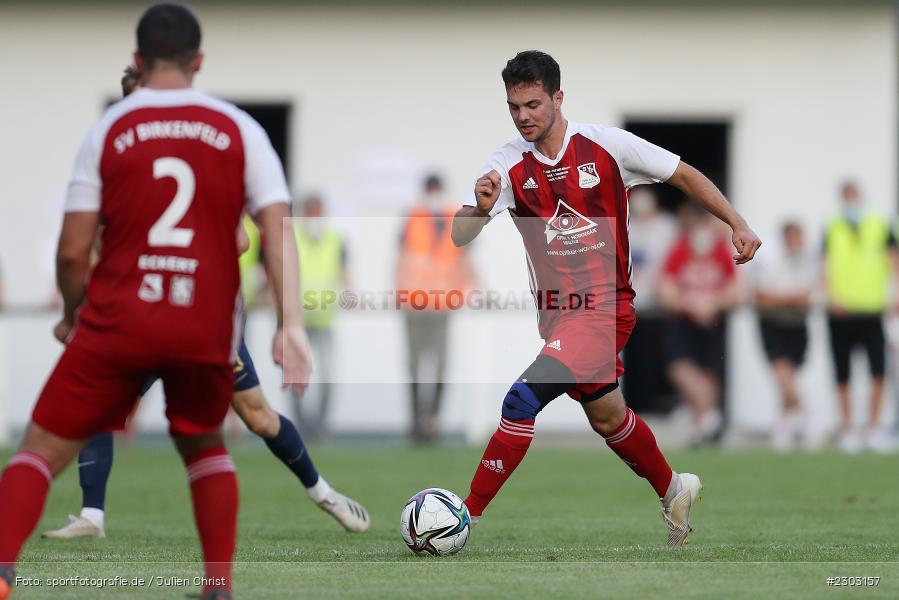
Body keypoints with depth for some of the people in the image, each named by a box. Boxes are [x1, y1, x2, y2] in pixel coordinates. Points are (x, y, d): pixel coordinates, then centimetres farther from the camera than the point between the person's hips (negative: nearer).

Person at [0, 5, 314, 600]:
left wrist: (72, 315, 17)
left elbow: (73, 251, -1)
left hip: (117, 324, -2)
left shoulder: (109, 129, 1)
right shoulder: (240, 129, 4)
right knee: (204, 444, 28)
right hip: (207, 328, 2)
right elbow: (279, 232, -6)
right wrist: (291, 324, -9)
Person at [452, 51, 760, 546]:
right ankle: (674, 491, 47)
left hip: (605, 306, -5)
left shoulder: (605, 144, -11)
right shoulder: (508, 165, -5)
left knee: (522, 400, -20)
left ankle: (469, 515, -15)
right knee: (606, 416, 22)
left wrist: (737, 224, -3)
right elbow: (459, 237, -14)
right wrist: (482, 208, -35)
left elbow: (683, 175, 2)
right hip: (556, 312, 5)